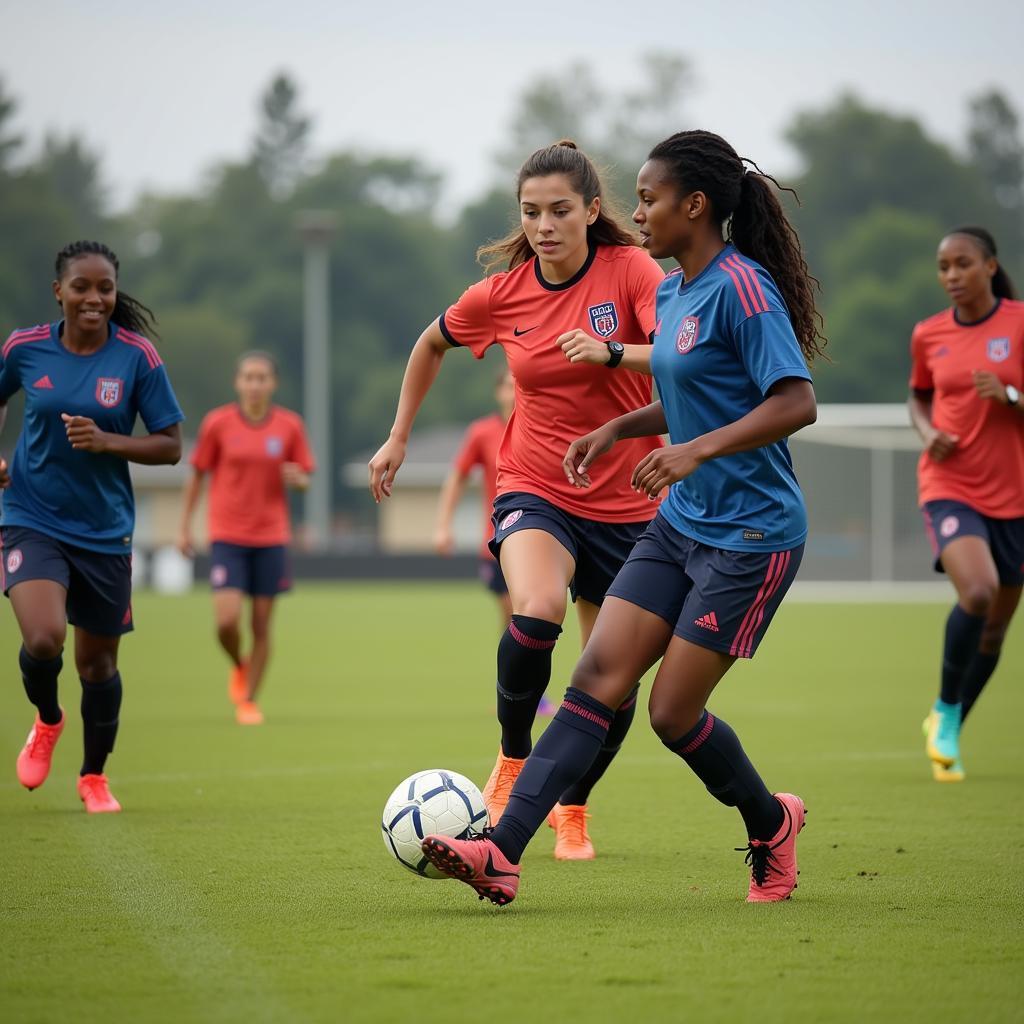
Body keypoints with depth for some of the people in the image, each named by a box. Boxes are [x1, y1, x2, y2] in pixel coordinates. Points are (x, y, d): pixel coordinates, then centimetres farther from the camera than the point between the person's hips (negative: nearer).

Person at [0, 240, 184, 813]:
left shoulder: (138, 356, -9)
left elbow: (170, 446, -6)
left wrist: (106, 442, -21)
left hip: (104, 530, 1)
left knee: (98, 659, 10)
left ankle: (95, 777, 34)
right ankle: (47, 721, 12)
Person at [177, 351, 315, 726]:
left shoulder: (290, 425, 1)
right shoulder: (217, 422, -2)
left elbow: (304, 480, 9)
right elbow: (196, 476, 6)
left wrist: (297, 478, -16)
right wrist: (184, 527, 5)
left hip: (271, 537, 1)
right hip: (227, 537, -1)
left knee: (262, 625, 2)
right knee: (227, 621, -14)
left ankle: (248, 701, 17)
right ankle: (239, 666, 19)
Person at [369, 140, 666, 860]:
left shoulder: (631, 269, -10)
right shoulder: (502, 294, -2)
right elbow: (432, 344, 18)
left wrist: (611, 352, -40)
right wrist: (399, 437, 18)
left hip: (624, 502, 0)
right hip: (535, 490, 0)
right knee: (537, 612, -31)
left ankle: (573, 809, 29)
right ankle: (512, 761, -9)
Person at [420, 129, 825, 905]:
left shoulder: (741, 288, -16)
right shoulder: (672, 293, 12)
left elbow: (796, 403, -23)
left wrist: (700, 449, -31)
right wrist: (618, 429, 14)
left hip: (750, 536, -9)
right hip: (680, 523, 9)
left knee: (674, 711, -4)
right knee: (598, 677, -4)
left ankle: (771, 824, 24)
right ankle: (502, 853, -11)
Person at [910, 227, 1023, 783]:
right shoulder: (927, 335, 3)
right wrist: (928, 432, -1)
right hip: (950, 487, -1)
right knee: (977, 591, -27)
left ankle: (948, 732, 32)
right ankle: (945, 710, -5)